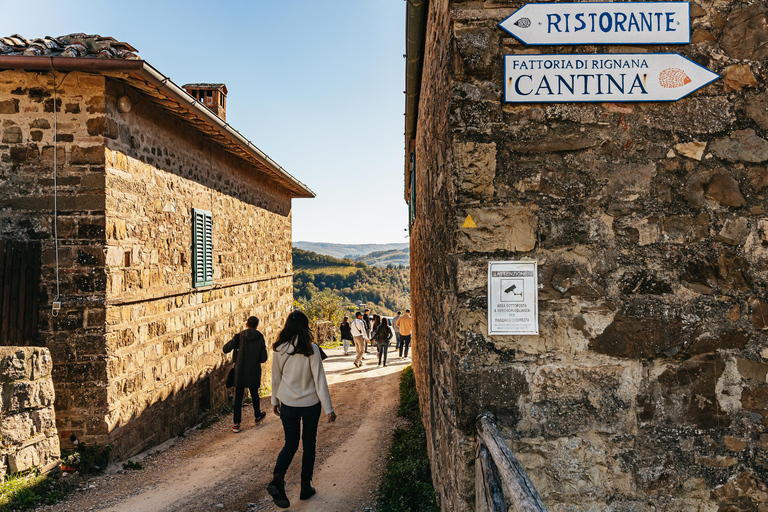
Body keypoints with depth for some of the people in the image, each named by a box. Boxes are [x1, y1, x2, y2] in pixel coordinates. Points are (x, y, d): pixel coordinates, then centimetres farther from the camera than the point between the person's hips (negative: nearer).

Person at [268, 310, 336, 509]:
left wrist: (275, 400, 21)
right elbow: (319, 380, -13)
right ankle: (306, 488, 23)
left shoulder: (279, 349, -5)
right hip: (310, 404, -2)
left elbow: (276, 378, 6)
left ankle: (277, 479, -7)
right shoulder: (311, 349, -15)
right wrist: (329, 408, -7)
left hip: (288, 405, 3)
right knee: (309, 444, 15)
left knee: (291, 443, 16)